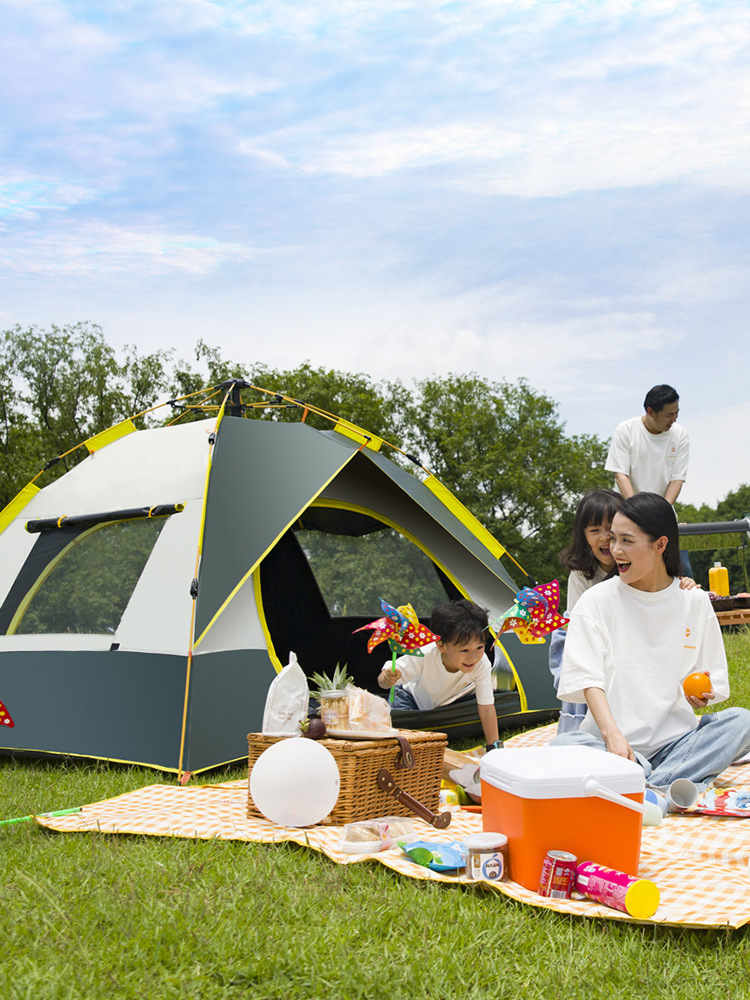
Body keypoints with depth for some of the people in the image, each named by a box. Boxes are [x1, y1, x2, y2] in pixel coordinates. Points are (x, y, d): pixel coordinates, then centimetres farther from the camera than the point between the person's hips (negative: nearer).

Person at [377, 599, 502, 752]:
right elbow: (382, 680, -32)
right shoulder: (424, 656, -40)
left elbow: (486, 708, -26)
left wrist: (494, 747, -26)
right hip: (413, 697, -4)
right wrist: (388, 678, -56)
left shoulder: (482, 664, -35)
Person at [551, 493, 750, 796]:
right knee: (564, 745, -31)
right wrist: (612, 734, -27)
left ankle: (654, 788, -32)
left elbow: (713, 680, 14)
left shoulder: (695, 602, 8)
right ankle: (670, 785, -33)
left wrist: (703, 694, -11)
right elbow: (587, 679, -10)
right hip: (611, 741, -2)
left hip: (675, 741, 2)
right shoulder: (596, 601, 1)